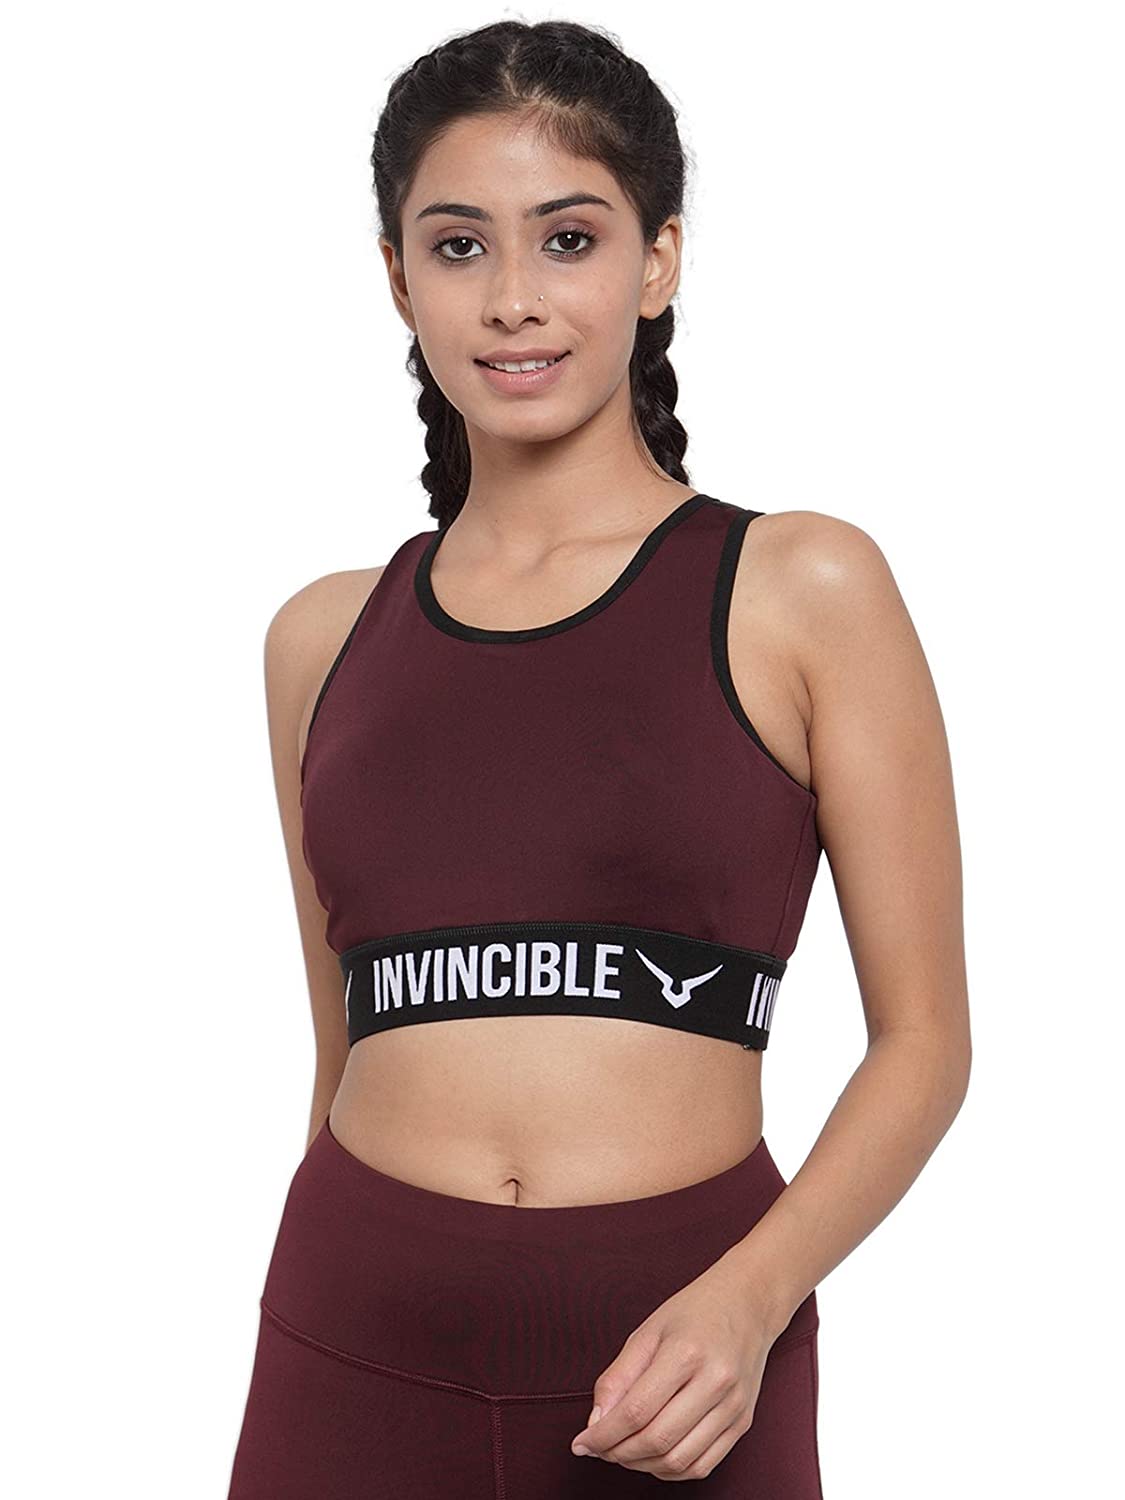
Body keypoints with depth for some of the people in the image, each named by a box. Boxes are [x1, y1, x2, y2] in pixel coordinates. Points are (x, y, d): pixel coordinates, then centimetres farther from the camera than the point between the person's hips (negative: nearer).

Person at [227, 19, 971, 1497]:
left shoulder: (803, 590, -3)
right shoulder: (323, 638, 7)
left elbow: (924, 1038, -3)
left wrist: (746, 1301, -16)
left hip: (673, 1370, -2)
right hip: (357, 1356, 3)